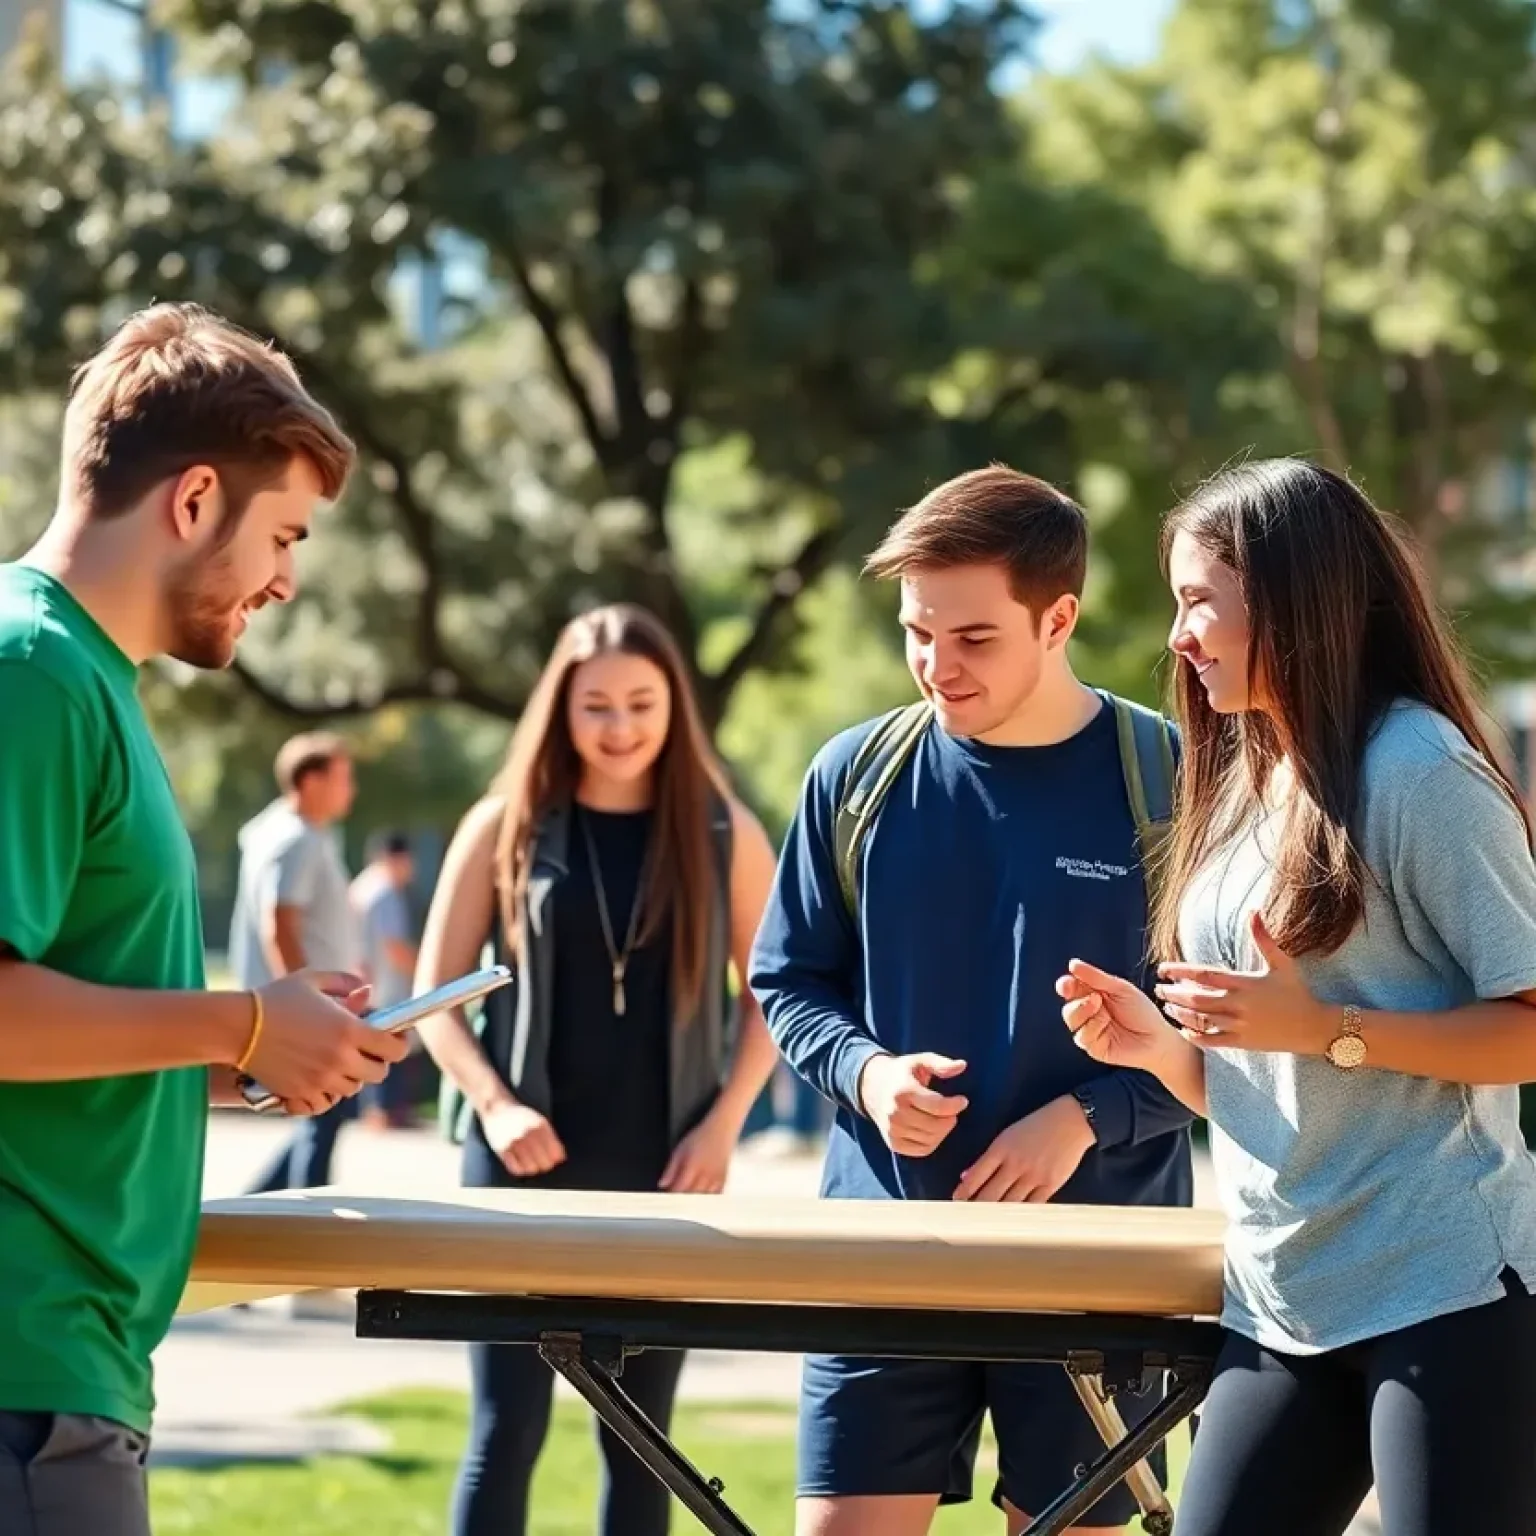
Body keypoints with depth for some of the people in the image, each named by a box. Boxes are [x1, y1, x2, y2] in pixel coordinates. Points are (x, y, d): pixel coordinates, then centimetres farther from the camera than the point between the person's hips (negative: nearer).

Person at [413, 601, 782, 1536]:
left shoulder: (725, 834, 3)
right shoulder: (507, 826, 2)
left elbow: (771, 997, 8)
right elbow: (436, 997, 4)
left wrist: (724, 1123, -5)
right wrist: (493, 1101, -11)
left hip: (666, 1173, 1)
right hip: (529, 1164, -1)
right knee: (508, 1427, -6)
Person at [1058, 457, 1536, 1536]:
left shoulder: (1420, 769, -9)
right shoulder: (1238, 790, 16)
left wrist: (1324, 1029, -20)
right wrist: (1156, 1044, 0)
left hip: (1446, 1289, -8)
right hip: (1283, 1305, 8)